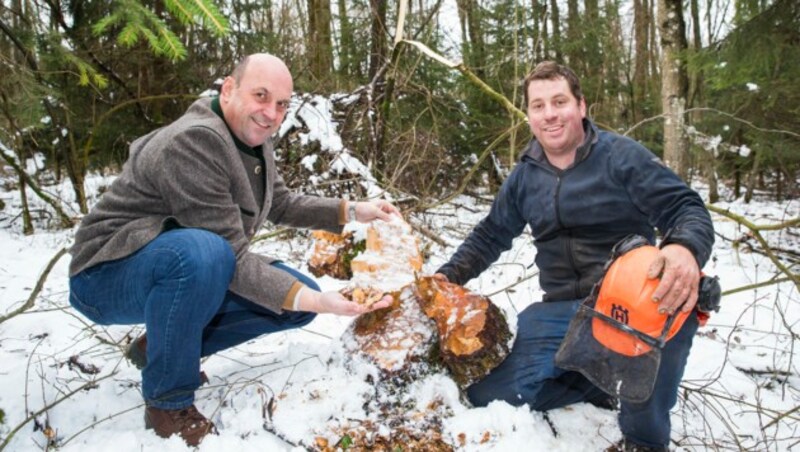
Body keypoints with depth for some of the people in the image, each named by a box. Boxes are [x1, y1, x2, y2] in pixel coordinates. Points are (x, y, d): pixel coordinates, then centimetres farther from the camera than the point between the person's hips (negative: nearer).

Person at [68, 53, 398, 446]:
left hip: (189, 273, 9)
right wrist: (312, 300, -36)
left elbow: (281, 205, 16)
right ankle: (168, 401, -16)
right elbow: (232, 257, -29)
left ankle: (161, 346, 10)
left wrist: (353, 211, 5)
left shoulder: (252, 140, 1)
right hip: (111, 275, -8)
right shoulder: (194, 141, -27)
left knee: (302, 296, -1)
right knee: (203, 252, -40)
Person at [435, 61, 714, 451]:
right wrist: (448, 276, 8)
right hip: (563, 312, 5)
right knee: (487, 394, -7)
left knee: (677, 297, -41)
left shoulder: (621, 156, -6)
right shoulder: (524, 177, 9)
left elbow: (687, 209, -12)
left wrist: (686, 250, -36)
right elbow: (490, 236, 21)